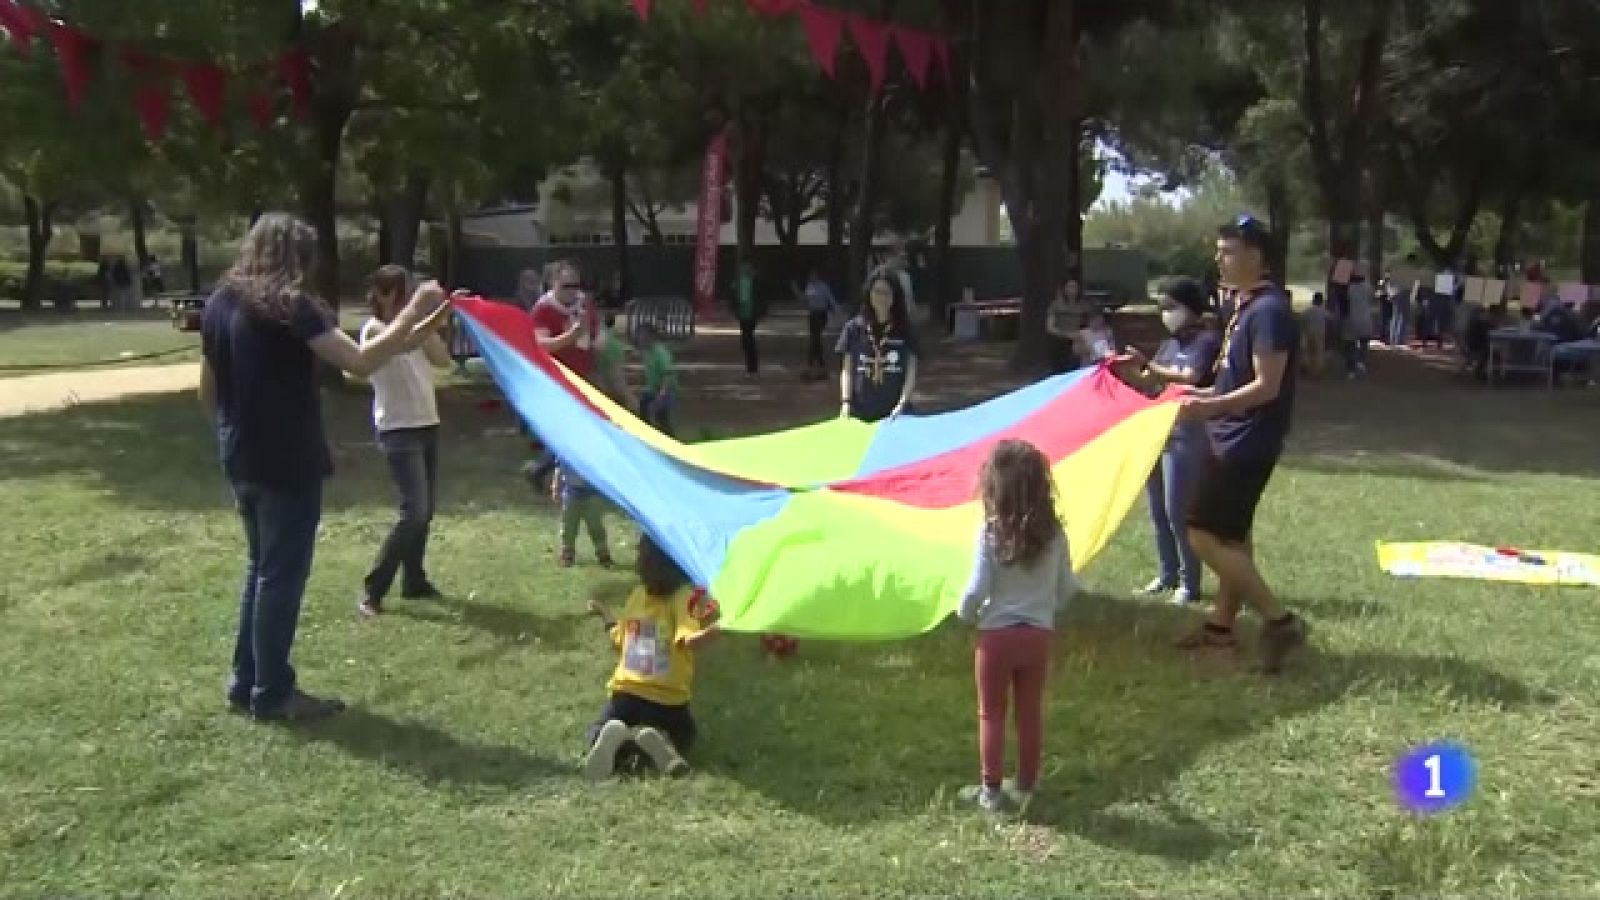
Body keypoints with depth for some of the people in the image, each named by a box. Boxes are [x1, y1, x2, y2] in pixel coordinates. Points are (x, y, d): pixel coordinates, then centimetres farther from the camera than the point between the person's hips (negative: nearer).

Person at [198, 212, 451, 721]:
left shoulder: (221, 302, 9)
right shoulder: (289, 304, -15)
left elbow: (207, 391, 16)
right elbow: (360, 362, -24)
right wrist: (413, 312, -19)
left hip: (242, 460, 8)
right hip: (287, 463, -8)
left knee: (260, 568, 19)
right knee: (282, 575, 1)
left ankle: (246, 682, 24)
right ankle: (272, 693, 8)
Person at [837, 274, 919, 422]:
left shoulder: (905, 330, 5)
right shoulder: (854, 328, 5)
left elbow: (911, 371, 2)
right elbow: (847, 370, 6)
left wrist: (902, 403, -10)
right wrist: (846, 402, -5)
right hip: (861, 411, 0)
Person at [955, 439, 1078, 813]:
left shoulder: (990, 531, -17)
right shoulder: (1053, 533, -6)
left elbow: (977, 590, -17)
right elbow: (1067, 587, 2)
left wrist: (965, 613, 4)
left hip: (997, 634, -3)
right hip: (1038, 634, 3)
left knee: (991, 714, 13)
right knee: (1030, 713, 16)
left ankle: (991, 790, 18)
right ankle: (1026, 787, 25)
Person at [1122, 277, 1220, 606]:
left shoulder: (1207, 340, -8)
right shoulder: (1169, 343, 17)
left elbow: (1190, 378, -22)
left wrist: (1148, 365, -29)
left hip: (1186, 435, -8)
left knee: (1178, 511, -7)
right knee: (1158, 510, 12)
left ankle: (1189, 583, 2)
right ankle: (1168, 574, 23)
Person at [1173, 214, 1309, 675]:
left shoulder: (1269, 310, -20)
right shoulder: (1244, 306, 11)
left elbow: (1266, 386, -24)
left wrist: (1210, 407, -30)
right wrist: (1203, 393, 13)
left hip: (1248, 441, -10)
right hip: (1234, 437, 10)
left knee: (1204, 533, -9)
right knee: (1231, 533, 16)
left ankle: (1280, 620, -3)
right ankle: (1222, 623, 27)